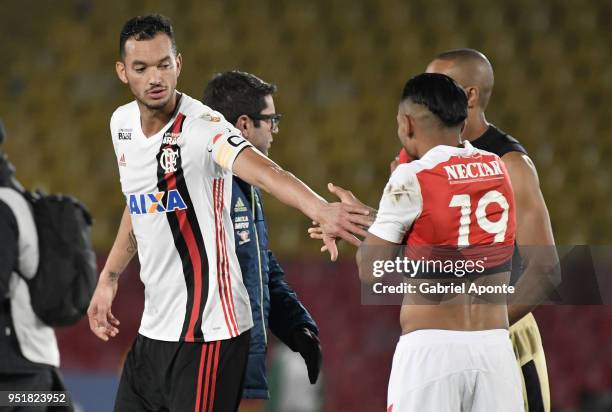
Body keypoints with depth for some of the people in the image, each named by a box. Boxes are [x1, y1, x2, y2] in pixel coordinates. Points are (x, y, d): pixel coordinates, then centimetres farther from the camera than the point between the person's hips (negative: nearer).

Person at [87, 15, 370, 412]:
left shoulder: (203, 126, -18)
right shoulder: (122, 123, 6)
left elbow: (260, 169, -38)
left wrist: (320, 209, -56)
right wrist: (109, 279, 27)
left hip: (205, 332, -8)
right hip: (154, 327, 8)